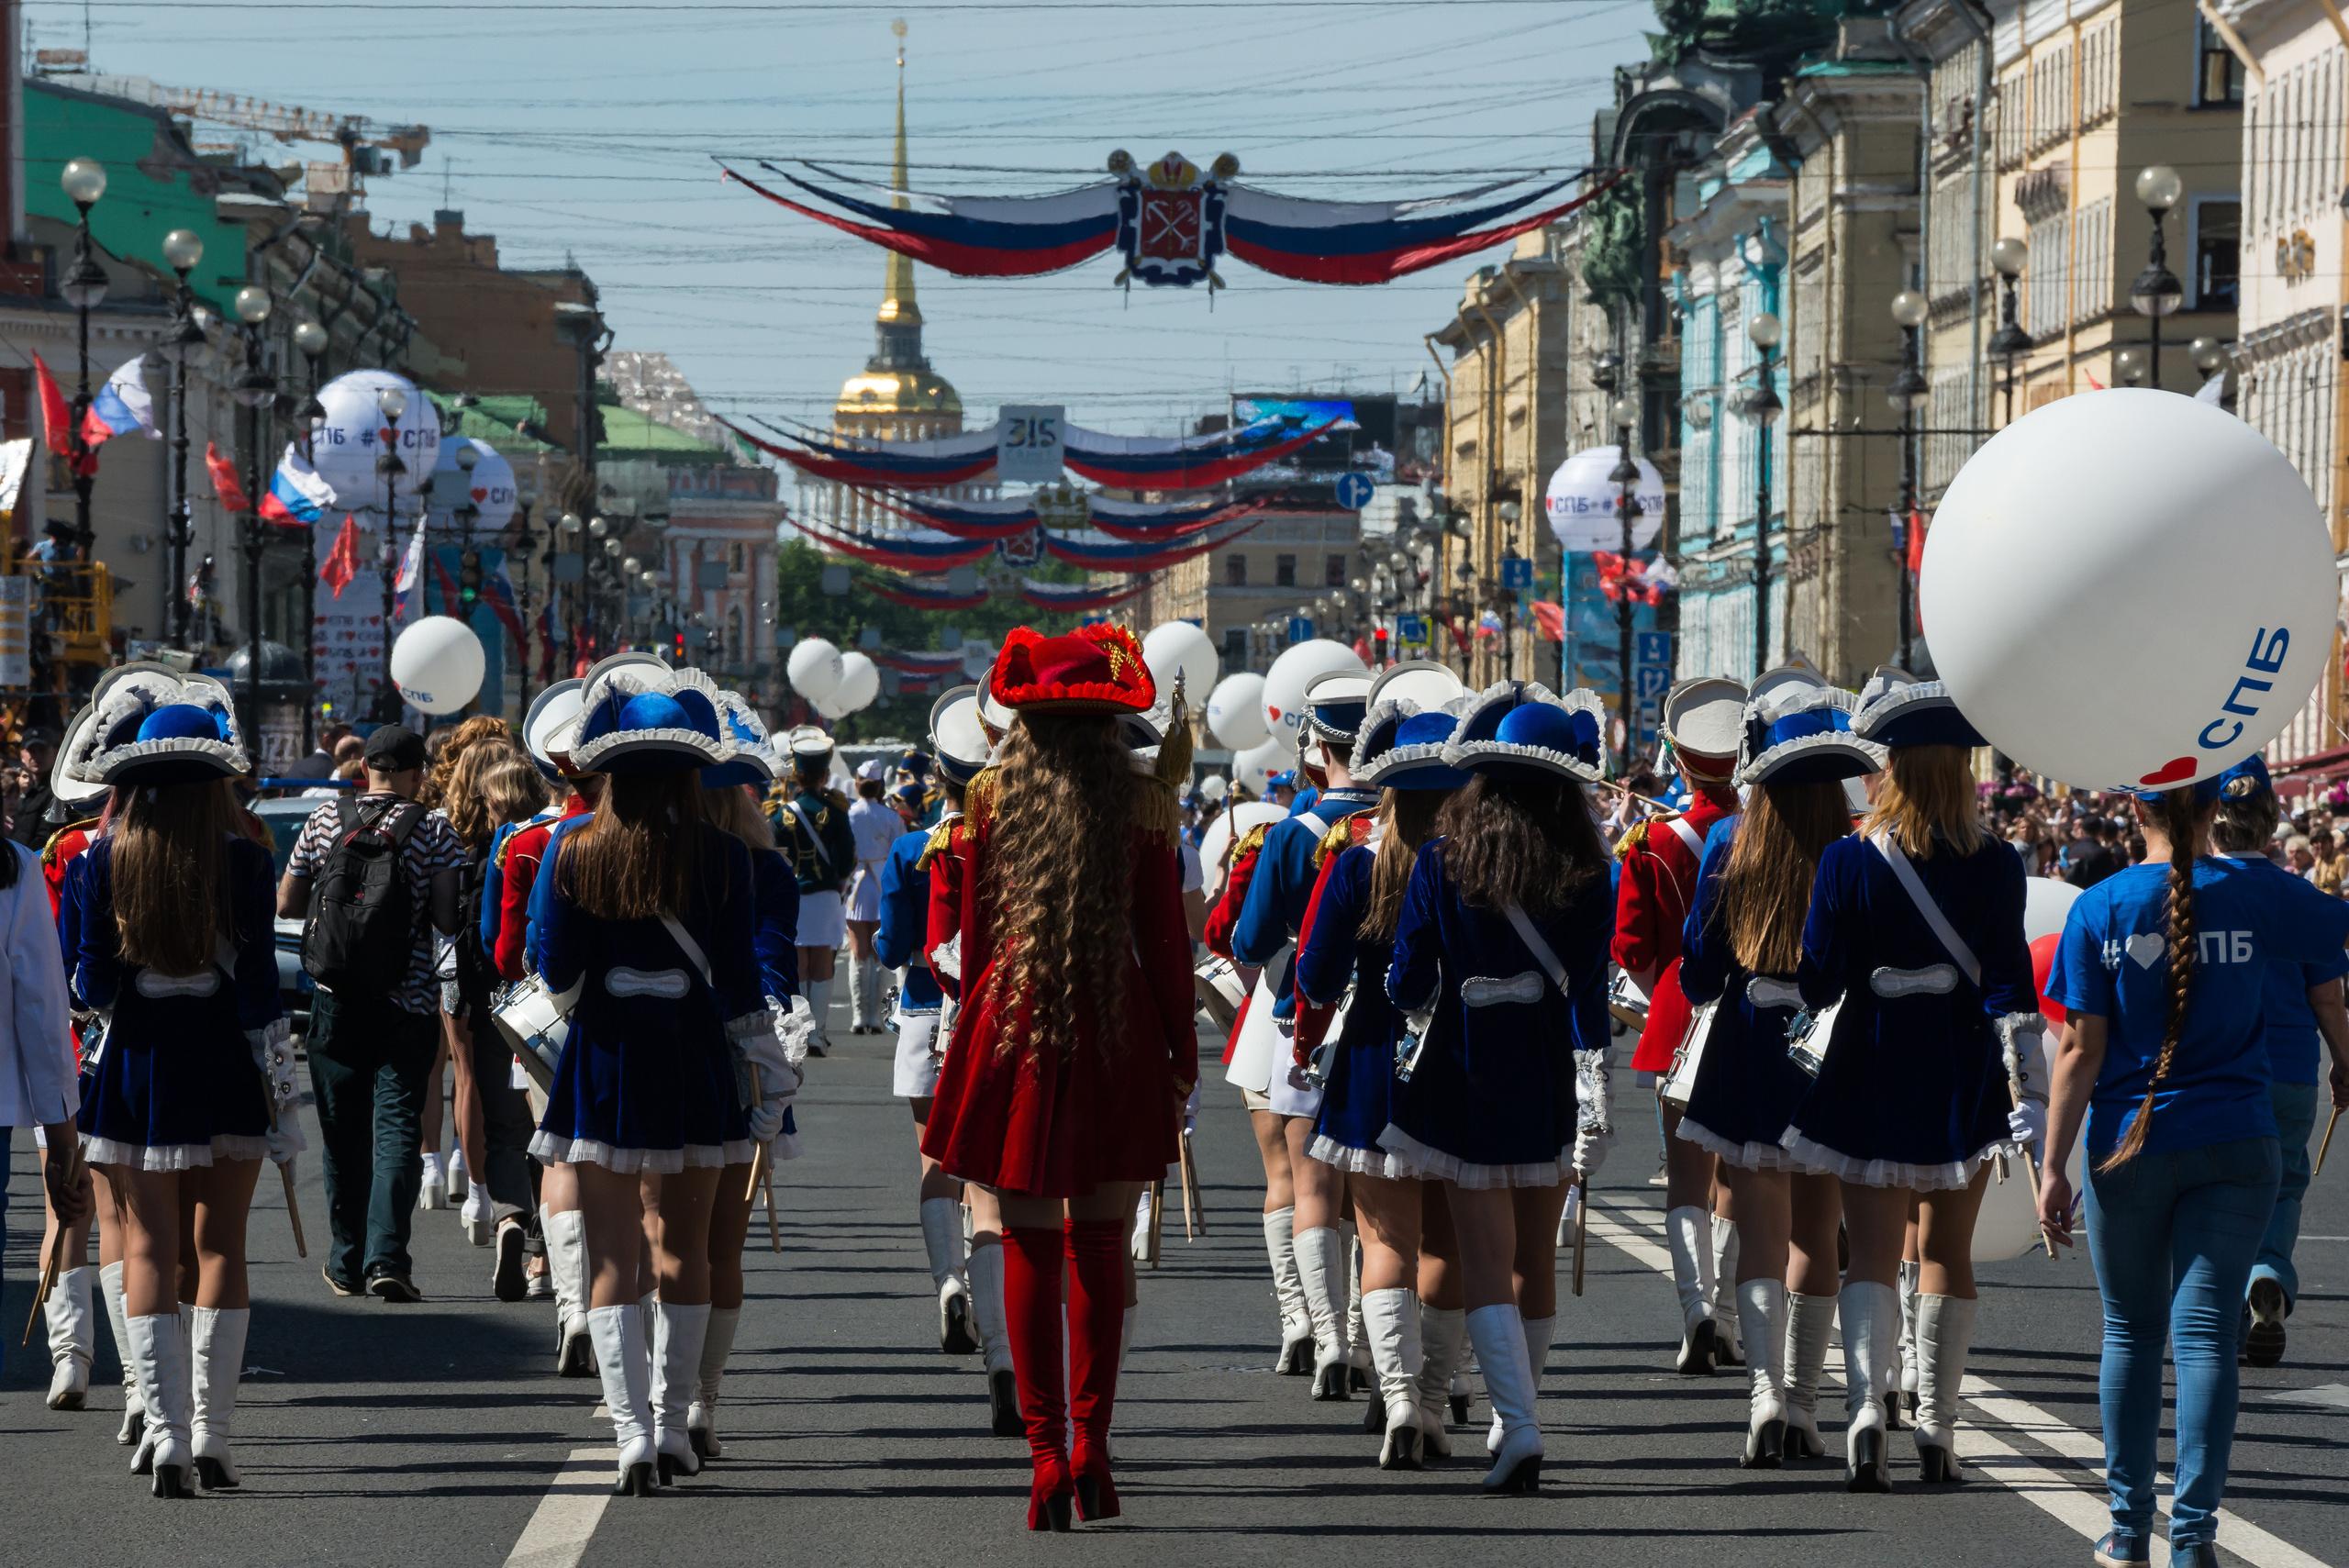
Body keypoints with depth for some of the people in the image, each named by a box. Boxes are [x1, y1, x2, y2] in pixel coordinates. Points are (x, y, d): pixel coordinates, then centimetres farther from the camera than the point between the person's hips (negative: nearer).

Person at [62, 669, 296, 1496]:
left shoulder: (99, 861, -5)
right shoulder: (242, 861, -8)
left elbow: (88, 983, -4)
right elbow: (258, 984, -8)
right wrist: (280, 1088, -3)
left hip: (134, 1064, 0)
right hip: (222, 1059, 0)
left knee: (149, 1250, 4)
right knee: (220, 1246, 9)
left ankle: (167, 1436, -5)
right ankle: (212, 1436, 7)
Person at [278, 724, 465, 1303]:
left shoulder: (323, 822, 1)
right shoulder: (435, 832, -6)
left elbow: (286, 903, 7)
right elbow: (450, 918, -12)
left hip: (335, 1003, 2)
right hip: (407, 1004, -2)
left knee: (343, 1132, 12)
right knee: (397, 1125, -3)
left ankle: (346, 1262, 18)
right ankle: (387, 1255, -18)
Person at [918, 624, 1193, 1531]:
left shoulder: (991, 802, -1)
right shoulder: (1141, 807, -2)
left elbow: (968, 939, 4)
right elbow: (1166, 943, -1)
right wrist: (1182, 1057, 7)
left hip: (1013, 1030, 0)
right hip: (1117, 1045, 0)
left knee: (1029, 1248, 3)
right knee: (1100, 1250, 10)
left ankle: (1046, 1456, -1)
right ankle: (1091, 1449, 8)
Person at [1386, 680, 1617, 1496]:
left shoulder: (1442, 861, -7)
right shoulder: (1586, 873, -5)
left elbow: (1407, 985, -4)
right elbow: (1589, 994, -8)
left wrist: (1417, 1000, 20)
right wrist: (1593, 1109, -5)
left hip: (1467, 1078, -2)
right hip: (1550, 1083, 2)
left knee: (1487, 1259, -2)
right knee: (1535, 1258, 15)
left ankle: (1520, 1424, -18)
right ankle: (1514, 1418, 28)